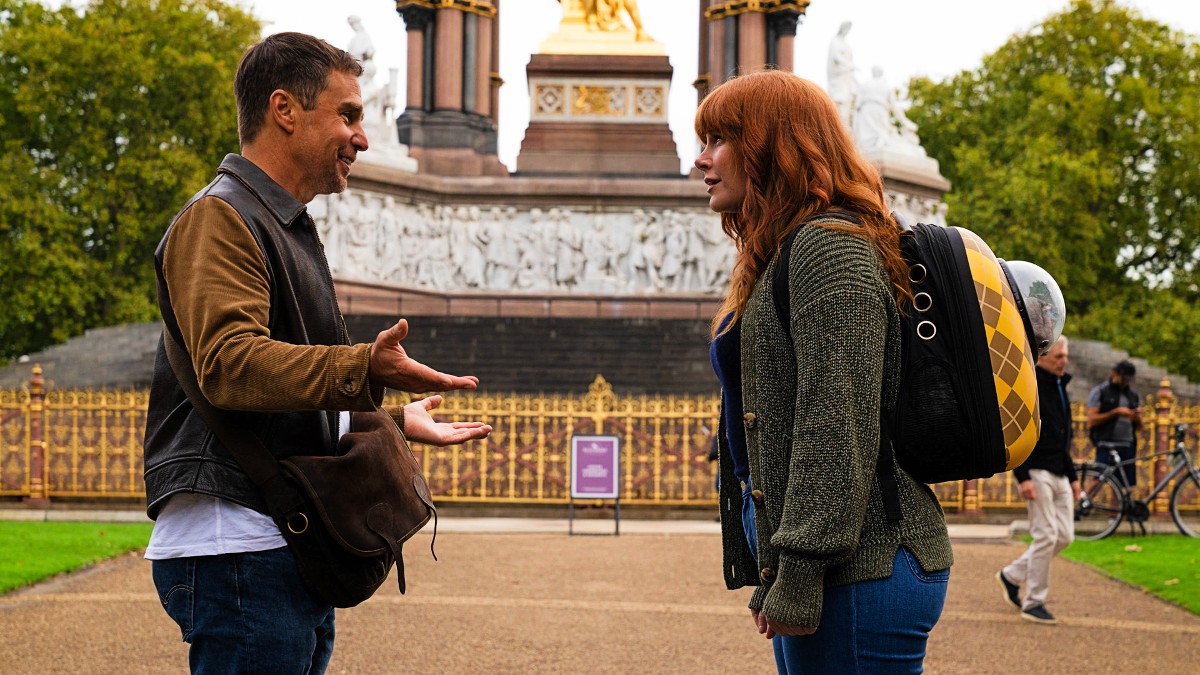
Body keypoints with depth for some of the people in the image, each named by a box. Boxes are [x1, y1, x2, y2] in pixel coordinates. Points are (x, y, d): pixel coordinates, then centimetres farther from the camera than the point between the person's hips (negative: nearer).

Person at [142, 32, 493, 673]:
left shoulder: (288, 229, 26)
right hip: (236, 547, -10)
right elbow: (229, 363, -25)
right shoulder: (219, 218, -8)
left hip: (295, 549, 10)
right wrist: (364, 368, -35)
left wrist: (397, 421, 34)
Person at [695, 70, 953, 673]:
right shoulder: (780, 255, 20)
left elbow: (838, 426, -21)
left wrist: (798, 575, -22)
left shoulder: (829, 248, -12)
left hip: (860, 577, -10)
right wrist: (773, 578, 20)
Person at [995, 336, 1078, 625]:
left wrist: (1073, 476, 21)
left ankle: (1012, 575, 21)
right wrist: (1023, 478, -21)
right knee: (1046, 536, -8)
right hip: (1037, 473, -9)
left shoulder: (1060, 388, 17)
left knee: (1064, 535, 6)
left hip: (1059, 474, 9)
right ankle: (1033, 603, 2)